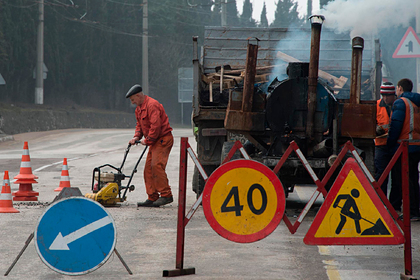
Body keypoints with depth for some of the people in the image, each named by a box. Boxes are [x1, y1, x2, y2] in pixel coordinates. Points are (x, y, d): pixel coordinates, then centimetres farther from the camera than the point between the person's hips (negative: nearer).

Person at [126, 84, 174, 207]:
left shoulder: (152, 105, -18)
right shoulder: (139, 108, 16)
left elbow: (155, 125, -25)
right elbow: (140, 125, 23)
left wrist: (148, 140, -17)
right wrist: (136, 137, 5)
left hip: (163, 139, -10)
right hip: (154, 141, 10)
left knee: (156, 165, -20)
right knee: (148, 168, 7)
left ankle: (166, 195, -17)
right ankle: (152, 198, 9)